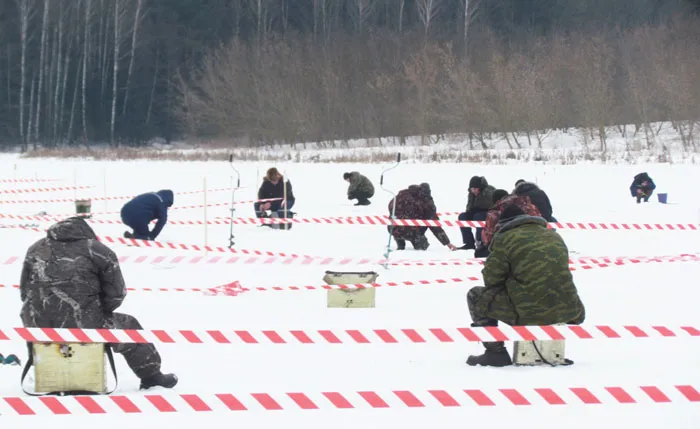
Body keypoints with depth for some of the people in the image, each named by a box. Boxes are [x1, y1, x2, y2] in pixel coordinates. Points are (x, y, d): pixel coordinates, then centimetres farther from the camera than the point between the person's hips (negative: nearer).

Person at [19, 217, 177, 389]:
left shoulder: (35, 249, 12)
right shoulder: (99, 251, 2)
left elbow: (25, 292, 16)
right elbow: (116, 294, 4)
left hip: (37, 328, 4)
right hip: (84, 330, -4)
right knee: (128, 327, 24)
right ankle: (151, 375, 35)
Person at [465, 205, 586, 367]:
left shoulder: (504, 238, -1)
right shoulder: (554, 236, 19)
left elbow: (491, 279, -1)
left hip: (527, 314, -6)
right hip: (566, 313, 6)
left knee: (476, 296, 14)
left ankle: (496, 352, 10)